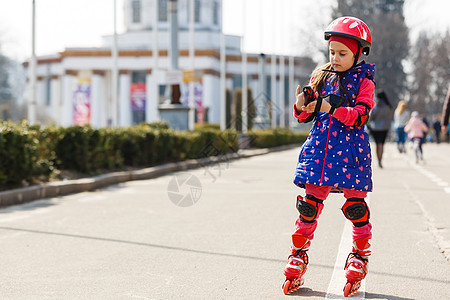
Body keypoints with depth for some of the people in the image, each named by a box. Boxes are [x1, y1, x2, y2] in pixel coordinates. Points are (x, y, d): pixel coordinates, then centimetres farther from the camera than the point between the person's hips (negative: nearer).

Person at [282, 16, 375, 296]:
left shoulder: (364, 80, 0)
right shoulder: (321, 76, 12)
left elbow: (361, 115, -12)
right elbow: (307, 116, 13)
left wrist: (333, 109, -26)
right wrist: (302, 106, -10)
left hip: (350, 150, -3)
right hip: (319, 147, 3)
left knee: (355, 204, -1)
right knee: (310, 203, 0)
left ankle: (360, 255, 16)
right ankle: (299, 254, 12)